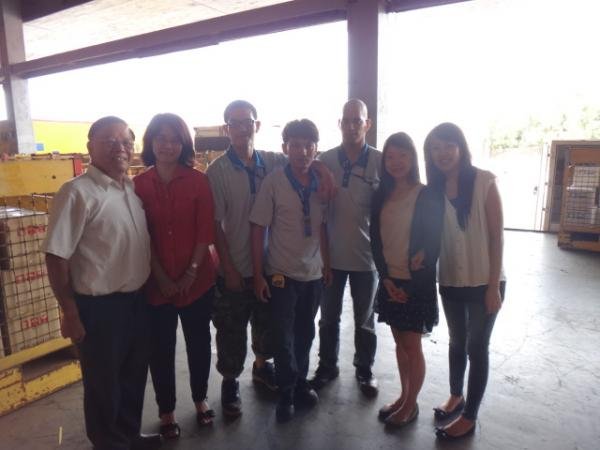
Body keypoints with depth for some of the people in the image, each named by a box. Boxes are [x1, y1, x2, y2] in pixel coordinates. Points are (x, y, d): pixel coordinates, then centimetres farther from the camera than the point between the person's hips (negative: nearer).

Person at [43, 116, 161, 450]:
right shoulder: (77, 192, -16)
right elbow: (57, 257, -15)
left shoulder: (134, 187, 5)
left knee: (135, 374, 21)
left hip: (138, 299, 7)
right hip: (99, 305, -6)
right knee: (103, 382, 14)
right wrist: (71, 313, -14)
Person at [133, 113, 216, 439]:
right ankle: (166, 410, 32)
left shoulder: (198, 181, -3)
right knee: (161, 348, 11)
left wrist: (191, 273, -10)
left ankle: (200, 399, 37)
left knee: (199, 342, 14)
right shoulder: (138, 184, -1)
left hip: (197, 279, 0)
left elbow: (205, 231, -5)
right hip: (156, 282, 0)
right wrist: (161, 277, -8)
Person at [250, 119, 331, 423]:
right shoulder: (273, 182, -12)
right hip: (282, 273, -3)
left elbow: (322, 226, 6)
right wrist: (258, 274, -10)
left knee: (305, 333, 17)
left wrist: (327, 264, 7)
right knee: (283, 337, 8)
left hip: (313, 273, 4)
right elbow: (258, 229, -9)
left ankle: (301, 384, 38)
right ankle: (286, 394, 28)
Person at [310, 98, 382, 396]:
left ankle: (364, 369, 36)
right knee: (329, 317, 16)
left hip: (366, 254, -1)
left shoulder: (380, 162, -7)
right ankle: (327, 365, 36)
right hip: (331, 254, 1)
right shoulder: (325, 160, -3)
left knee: (365, 320, 16)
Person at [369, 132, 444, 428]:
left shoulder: (428, 196, -9)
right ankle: (403, 397, 33)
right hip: (389, 280, 4)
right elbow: (376, 239, 4)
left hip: (416, 281, -4)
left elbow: (434, 241, -7)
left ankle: (411, 404, 25)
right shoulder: (381, 195, 5)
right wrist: (385, 277, -5)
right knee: (399, 342, 16)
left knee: (412, 345, 6)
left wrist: (415, 279, -10)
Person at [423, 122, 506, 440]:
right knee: (457, 342, 21)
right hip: (450, 282, 4)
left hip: (483, 282, -4)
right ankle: (455, 396, 43)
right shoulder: (433, 188, 1)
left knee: (477, 348, 9)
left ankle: (469, 417, 25)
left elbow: (496, 236, -11)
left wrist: (494, 286, -12)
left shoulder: (485, 181, -12)